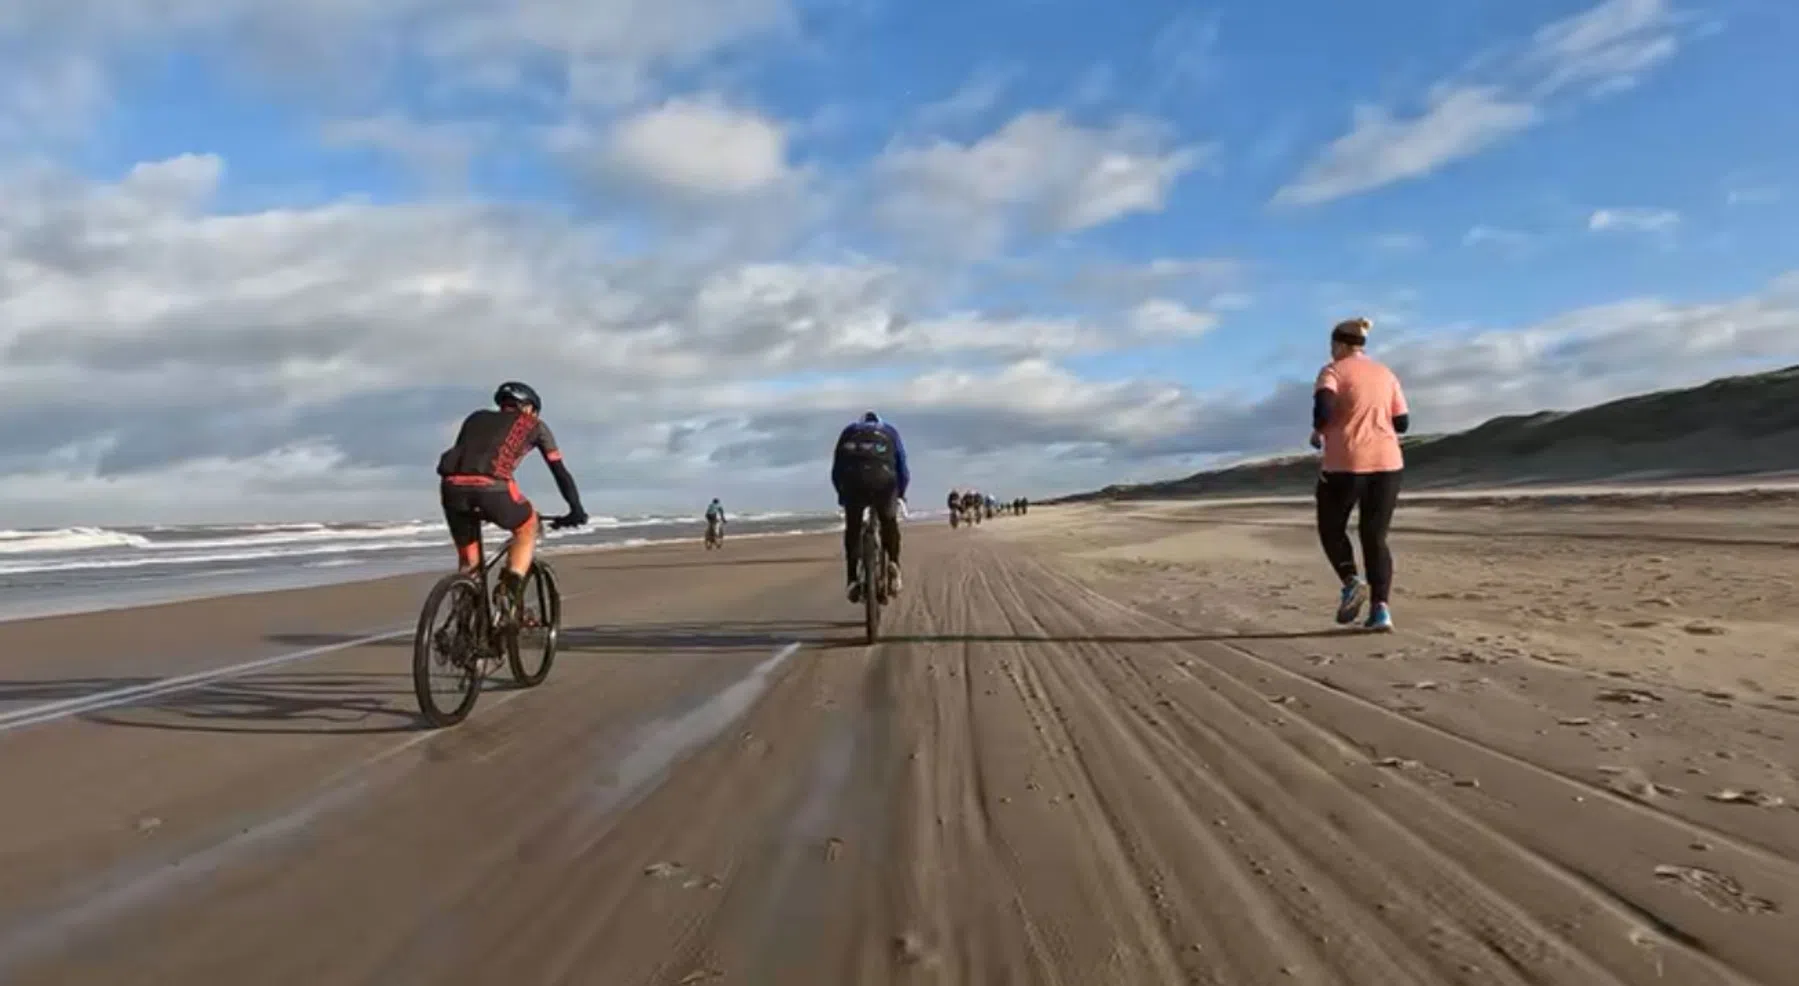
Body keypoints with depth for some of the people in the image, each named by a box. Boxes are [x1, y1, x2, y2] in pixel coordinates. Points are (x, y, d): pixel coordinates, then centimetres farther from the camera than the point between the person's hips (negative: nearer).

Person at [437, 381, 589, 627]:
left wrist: (476, 506, 47)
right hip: (491, 487, -4)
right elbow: (560, 471, 28)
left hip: (451, 486, 4)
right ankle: (510, 590, 7)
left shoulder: (477, 417, 36)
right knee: (527, 527, 26)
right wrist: (576, 510, 36)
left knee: (468, 565, 22)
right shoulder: (534, 425, 27)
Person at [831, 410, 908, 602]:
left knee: (852, 529, 16)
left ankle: (853, 580, 8)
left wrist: (841, 494, 36)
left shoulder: (849, 431, 31)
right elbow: (903, 468, 25)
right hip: (883, 480, 0)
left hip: (853, 480, 0)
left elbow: (836, 470, 25)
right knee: (889, 522, 23)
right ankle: (893, 563, 5)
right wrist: (900, 494, 38)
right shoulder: (890, 431, 30)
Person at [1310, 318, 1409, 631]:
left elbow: (1323, 405, -21)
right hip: (1386, 463, 5)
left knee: (1331, 528, 16)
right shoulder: (1385, 374, 14)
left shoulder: (1333, 371, -3)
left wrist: (1318, 431, -2)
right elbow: (1402, 423, 13)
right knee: (1375, 537, 8)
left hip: (1345, 465, -5)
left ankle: (1352, 582, -6)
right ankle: (1380, 608, -5)